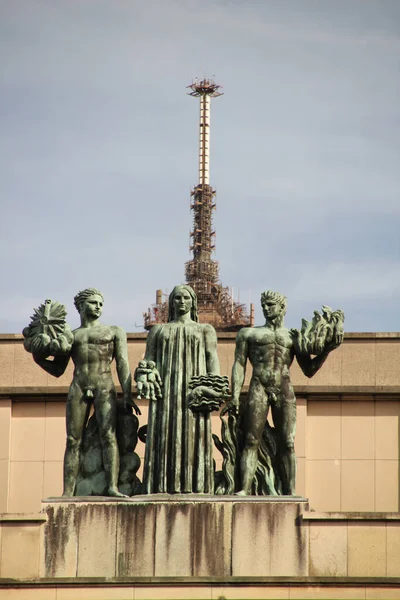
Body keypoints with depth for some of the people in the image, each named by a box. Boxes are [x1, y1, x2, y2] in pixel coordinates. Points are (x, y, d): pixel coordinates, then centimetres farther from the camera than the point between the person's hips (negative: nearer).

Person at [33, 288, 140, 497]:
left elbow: (123, 364, 7)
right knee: (73, 440, -6)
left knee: (108, 435, -18)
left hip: (105, 387, -2)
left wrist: (127, 394, -4)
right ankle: (68, 492, -9)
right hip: (78, 388, 2)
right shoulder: (70, 336, 21)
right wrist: (38, 357, 1)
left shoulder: (115, 332, 17)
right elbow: (57, 370, 18)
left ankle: (113, 486, -28)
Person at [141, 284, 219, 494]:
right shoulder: (158, 330, 20)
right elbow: (148, 359, 12)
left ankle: (193, 488, -13)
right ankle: (165, 488, -13)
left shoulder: (205, 330, 17)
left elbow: (213, 358, 5)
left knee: (193, 435, -8)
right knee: (165, 435, -8)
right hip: (166, 387, 1)